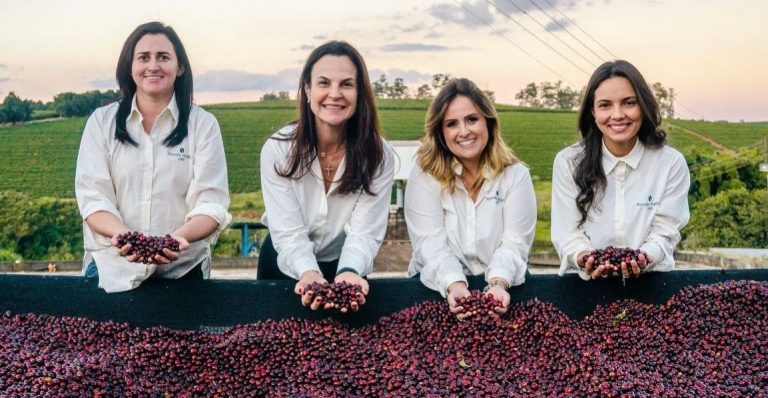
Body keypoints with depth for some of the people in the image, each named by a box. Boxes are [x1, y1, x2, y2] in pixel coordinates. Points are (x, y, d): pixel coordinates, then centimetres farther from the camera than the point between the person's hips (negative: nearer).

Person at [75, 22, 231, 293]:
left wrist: (180, 236, -25)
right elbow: (92, 196, -2)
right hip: (111, 264, 1)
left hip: (183, 266, 0)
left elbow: (212, 203, -5)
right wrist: (121, 234, -22)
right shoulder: (101, 121, 6)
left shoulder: (203, 124, 3)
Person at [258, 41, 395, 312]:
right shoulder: (277, 150, -20)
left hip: (344, 268, 0)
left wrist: (349, 273, -43)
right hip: (286, 267, 0)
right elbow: (288, 232, -23)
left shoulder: (378, 155, -18)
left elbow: (365, 232, -23)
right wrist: (308, 274, -42)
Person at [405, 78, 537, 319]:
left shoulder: (516, 175, 3)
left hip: (502, 286, 1)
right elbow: (431, 244, -11)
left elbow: (514, 243, -7)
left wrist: (499, 283, -26)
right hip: (438, 286, -1)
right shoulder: (424, 175, -2)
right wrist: (454, 285, -29)